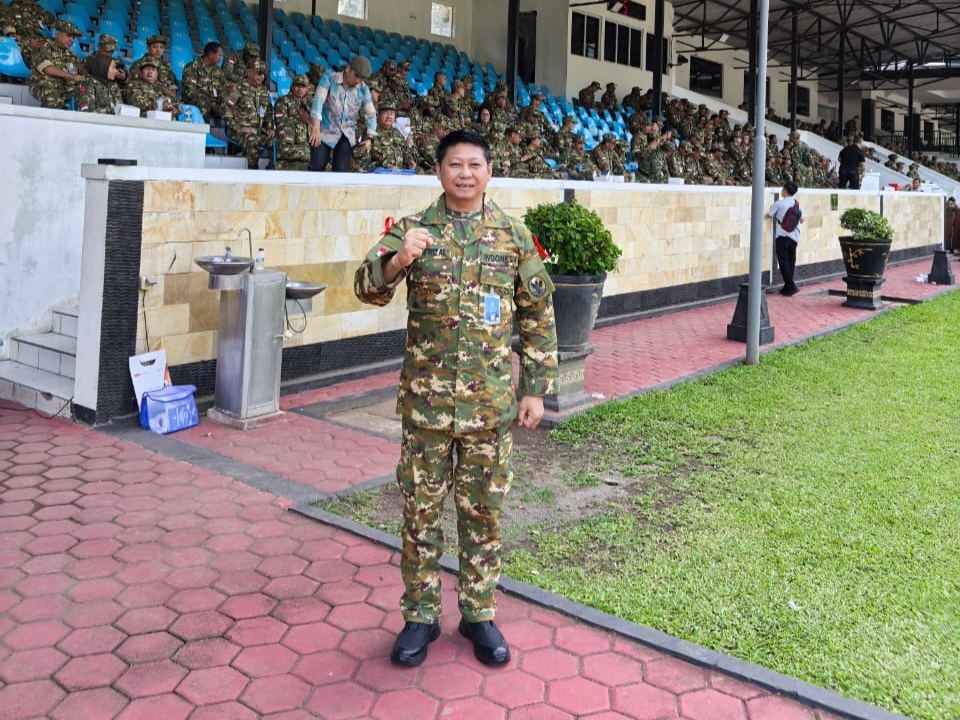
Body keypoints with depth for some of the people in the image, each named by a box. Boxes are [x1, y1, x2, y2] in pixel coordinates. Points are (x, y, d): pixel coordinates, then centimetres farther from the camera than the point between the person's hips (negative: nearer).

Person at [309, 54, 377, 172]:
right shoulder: (329, 79, -10)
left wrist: (369, 138, -14)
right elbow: (318, 102, -20)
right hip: (325, 132, -2)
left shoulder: (364, 89, -1)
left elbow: (371, 114, 0)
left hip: (347, 135, 2)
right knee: (317, 167, -11)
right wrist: (315, 128, -32)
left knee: (341, 171, -2)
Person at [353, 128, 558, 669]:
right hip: (426, 399, 0)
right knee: (422, 509, 8)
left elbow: (538, 316, 6)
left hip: (493, 402, 0)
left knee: (484, 511, 10)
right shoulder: (413, 229, 0)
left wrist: (536, 389, 2)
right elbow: (367, 288, -11)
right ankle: (421, 615, 24)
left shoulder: (515, 235, 2)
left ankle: (479, 614, 27)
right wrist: (396, 260, -32)